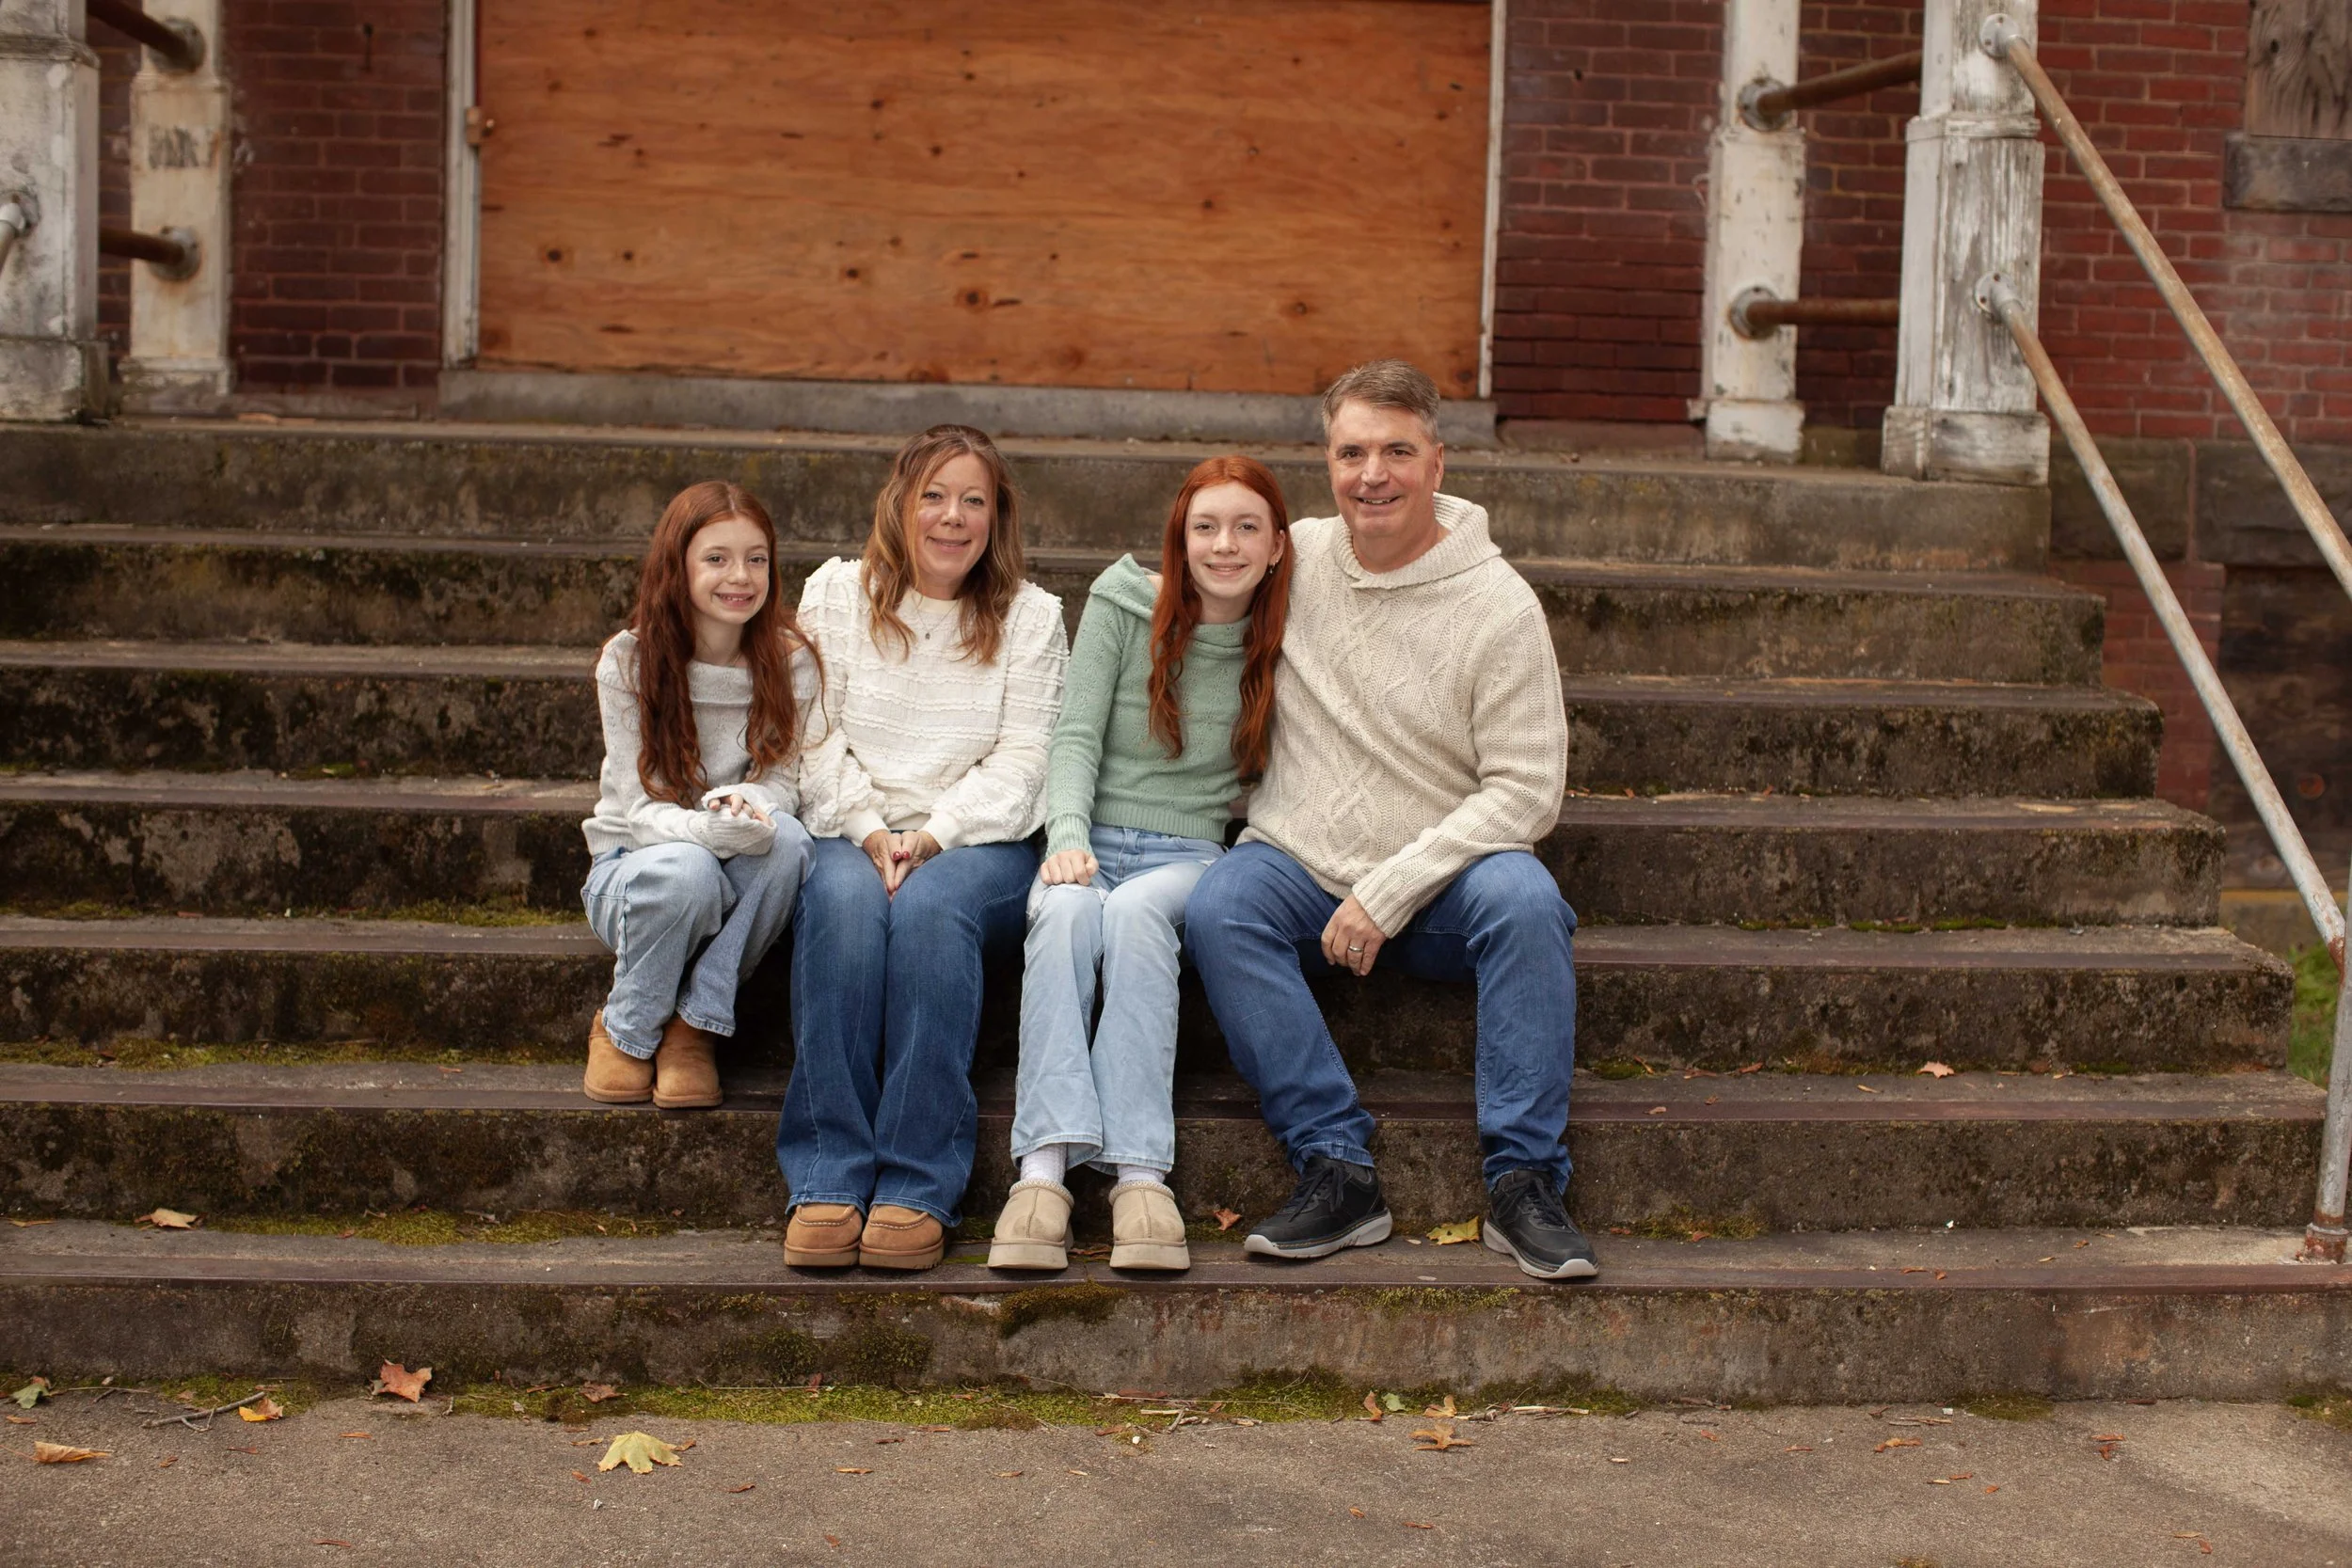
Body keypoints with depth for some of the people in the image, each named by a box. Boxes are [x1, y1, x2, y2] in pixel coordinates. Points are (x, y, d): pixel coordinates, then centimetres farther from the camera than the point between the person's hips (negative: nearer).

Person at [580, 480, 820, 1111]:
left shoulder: (790, 660, -5)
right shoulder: (628, 661, -10)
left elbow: (780, 782, -7)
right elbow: (641, 807, -14)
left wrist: (744, 804, -33)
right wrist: (704, 830, -38)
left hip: (737, 888, 2)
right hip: (633, 864, -2)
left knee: (786, 840, -32)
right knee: (686, 870, -37)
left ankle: (694, 1026, -16)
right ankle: (626, 1030, -8)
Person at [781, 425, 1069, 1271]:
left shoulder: (1029, 615, 12)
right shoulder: (835, 593, 14)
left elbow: (1022, 760, 2)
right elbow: (814, 741, 6)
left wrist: (933, 836, -13)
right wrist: (869, 832, -11)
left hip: (979, 842, -1)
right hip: (853, 834, 1)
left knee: (931, 906, -36)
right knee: (845, 902, -35)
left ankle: (918, 1189, -35)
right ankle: (827, 1183, -35)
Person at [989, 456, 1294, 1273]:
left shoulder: (1281, 643, 9)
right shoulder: (1123, 606, 5)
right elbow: (1076, 736, -1)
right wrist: (1067, 835, -17)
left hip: (1191, 854, 0)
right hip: (1094, 842, 0)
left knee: (1135, 911, -37)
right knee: (1067, 910, -36)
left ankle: (1141, 1174, -45)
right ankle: (1044, 1168, -46)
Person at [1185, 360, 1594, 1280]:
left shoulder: (1499, 606, -7)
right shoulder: (1293, 558, 3)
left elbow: (1527, 789, -9)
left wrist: (1388, 895, -18)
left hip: (1439, 889, -2)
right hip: (1301, 870, 2)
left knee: (1523, 899, -33)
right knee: (1220, 907, -29)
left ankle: (1523, 1182, -26)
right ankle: (1338, 1174, -28)